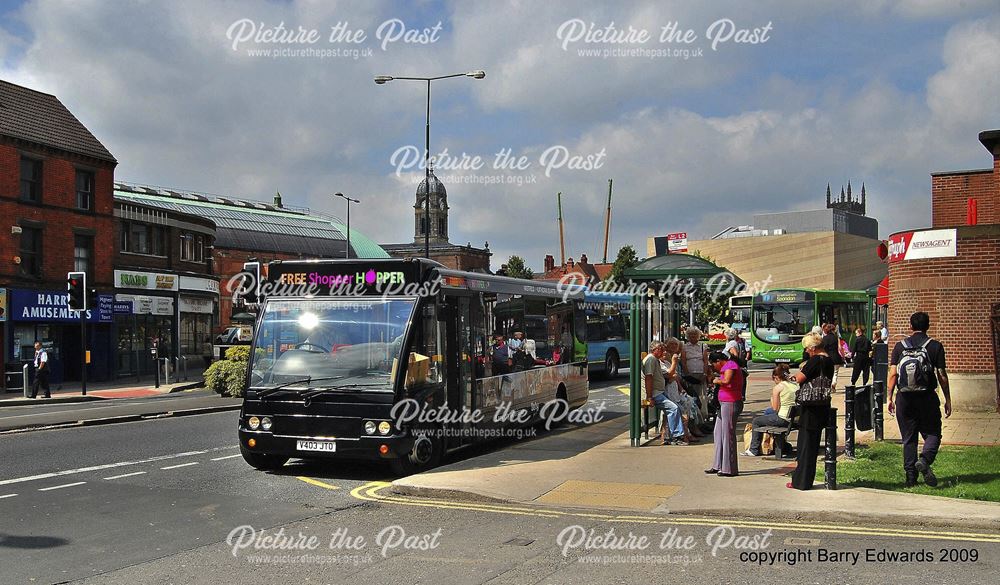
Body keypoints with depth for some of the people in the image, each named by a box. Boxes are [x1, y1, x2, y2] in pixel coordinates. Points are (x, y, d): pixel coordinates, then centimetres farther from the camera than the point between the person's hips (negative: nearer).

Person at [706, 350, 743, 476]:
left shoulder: (730, 366, -13)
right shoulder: (727, 366, 19)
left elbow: (726, 381, -30)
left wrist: (717, 381, -14)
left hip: (730, 403, -11)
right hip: (724, 403, 11)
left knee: (728, 434, -6)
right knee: (718, 432, 15)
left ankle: (730, 469, 0)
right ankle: (718, 466, 22)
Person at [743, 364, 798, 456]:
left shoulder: (777, 388, -11)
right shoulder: (795, 385, 8)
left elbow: (775, 408, -10)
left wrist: (772, 398, 7)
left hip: (783, 419, -8)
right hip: (795, 419, 8)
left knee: (756, 421, 12)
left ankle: (754, 450, 16)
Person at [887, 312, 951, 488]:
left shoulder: (900, 346, 3)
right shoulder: (935, 346, -2)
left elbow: (893, 374, 0)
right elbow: (942, 375, -2)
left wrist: (890, 398, 6)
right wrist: (948, 400, 5)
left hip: (905, 398, 2)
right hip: (927, 398, -2)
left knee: (908, 438, 9)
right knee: (932, 433, 8)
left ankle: (910, 476, 8)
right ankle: (924, 460, -19)